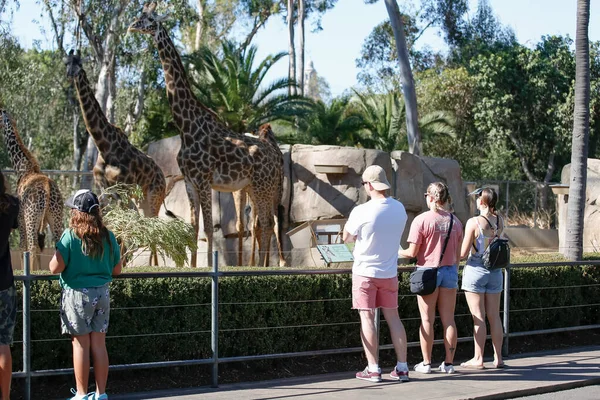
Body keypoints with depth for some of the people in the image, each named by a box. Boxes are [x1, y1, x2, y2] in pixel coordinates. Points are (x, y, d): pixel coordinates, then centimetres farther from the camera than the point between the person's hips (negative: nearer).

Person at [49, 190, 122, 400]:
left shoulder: (70, 235, -12)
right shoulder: (108, 236, 2)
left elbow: (55, 268, -15)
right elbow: (116, 270, 9)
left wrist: (55, 256, 6)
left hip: (77, 294, -4)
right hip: (102, 294, 4)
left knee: (81, 344, 2)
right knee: (99, 344, 9)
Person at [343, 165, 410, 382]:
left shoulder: (361, 212, -18)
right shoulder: (399, 209, -1)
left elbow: (346, 238, -5)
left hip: (365, 272, -5)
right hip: (389, 273, 5)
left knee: (367, 319, 1)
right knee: (393, 318, 10)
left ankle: (373, 369, 0)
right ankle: (402, 368, 11)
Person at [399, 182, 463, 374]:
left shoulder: (421, 220, -11)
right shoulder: (455, 221, 4)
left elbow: (412, 252, -11)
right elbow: (458, 253, 10)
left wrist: (398, 253, 8)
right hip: (450, 270, 4)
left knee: (427, 320, 3)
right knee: (448, 319, 8)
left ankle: (426, 363, 7)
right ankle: (449, 363, 10)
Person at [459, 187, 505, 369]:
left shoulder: (473, 222, -14)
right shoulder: (499, 221, 1)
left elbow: (463, 253, -13)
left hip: (476, 270, -5)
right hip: (495, 271, 5)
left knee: (478, 318, -1)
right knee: (494, 316, 10)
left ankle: (478, 359, 2)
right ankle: (498, 358, 14)